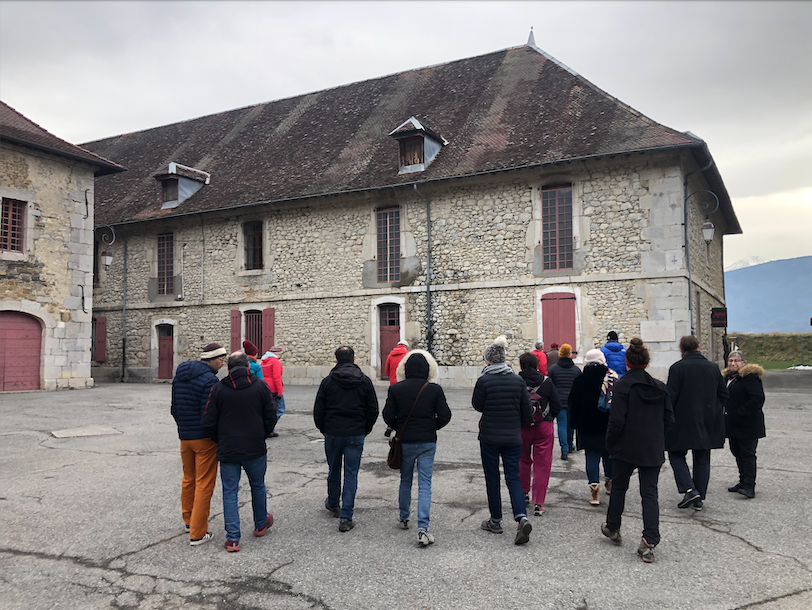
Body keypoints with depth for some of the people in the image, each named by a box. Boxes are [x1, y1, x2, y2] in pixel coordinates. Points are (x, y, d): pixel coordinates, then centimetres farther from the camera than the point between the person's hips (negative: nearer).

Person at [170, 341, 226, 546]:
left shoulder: (179, 376, 8)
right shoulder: (209, 380, -19)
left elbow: (174, 409, 15)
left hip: (184, 437, 8)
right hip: (205, 438, -8)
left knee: (188, 479, 23)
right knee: (204, 484, 1)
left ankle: (188, 520, 39)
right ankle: (197, 533, 6)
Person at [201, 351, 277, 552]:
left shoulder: (218, 389, -6)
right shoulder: (260, 387, -5)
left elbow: (208, 423, -6)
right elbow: (271, 418, -3)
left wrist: (221, 441, 11)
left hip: (227, 451, -1)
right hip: (255, 450, 1)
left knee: (229, 492, 8)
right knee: (258, 487, 20)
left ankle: (232, 538, 8)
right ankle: (261, 524, 39)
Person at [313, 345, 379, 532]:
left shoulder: (328, 381, -3)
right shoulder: (365, 381, 0)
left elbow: (318, 411, 0)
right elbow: (373, 410, 3)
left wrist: (323, 430, 15)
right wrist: (365, 430, 15)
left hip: (333, 433, 1)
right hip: (356, 435, 0)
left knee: (333, 470, 19)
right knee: (351, 474, 2)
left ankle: (333, 504, 40)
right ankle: (346, 518, 0)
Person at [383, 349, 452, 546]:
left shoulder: (395, 389, -6)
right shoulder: (435, 389, -7)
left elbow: (388, 416, -5)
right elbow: (445, 416, -6)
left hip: (405, 442, 1)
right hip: (427, 442, -1)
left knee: (405, 481, 20)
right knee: (425, 484, 1)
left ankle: (404, 518, 35)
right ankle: (423, 528, -8)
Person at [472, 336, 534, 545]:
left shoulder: (484, 380, -12)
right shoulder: (518, 380, 0)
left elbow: (477, 405, 1)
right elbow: (527, 411, 3)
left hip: (490, 437, -3)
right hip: (513, 437, 3)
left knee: (492, 478, 11)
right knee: (513, 477, 7)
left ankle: (496, 521, 21)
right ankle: (522, 517, -12)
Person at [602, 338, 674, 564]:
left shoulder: (622, 385, -14)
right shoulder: (660, 387, 1)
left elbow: (617, 420, -17)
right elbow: (669, 419, 6)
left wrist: (610, 442, -3)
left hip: (626, 448, -3)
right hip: (653, 450, 3)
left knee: (618, 487, 16)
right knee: (650, 493, 6)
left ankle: (613, 528, 33)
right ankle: (649, 543, -1)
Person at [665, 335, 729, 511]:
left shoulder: (677, 368, -12)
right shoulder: (713, 368, 5)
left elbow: (671, 396, -14)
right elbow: (724, 394, 11)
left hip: (683, 422, -5)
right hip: (707, 423, 5)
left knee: (676, 454, 8)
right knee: (702, 459, 12)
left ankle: (689, 489, -8)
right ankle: (700, 498, 16)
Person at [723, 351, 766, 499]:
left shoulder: (750, 377, -12)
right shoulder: (728, 377, 15)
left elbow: (757, 398, -20)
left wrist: (740, 414, -20)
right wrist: (726, 414, 10)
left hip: (748, 424, -9)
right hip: (733, 424, 9)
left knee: (747, 454, -8)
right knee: (737, 453, 14)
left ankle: (749, 487, -8)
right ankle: (743, 482, 25)